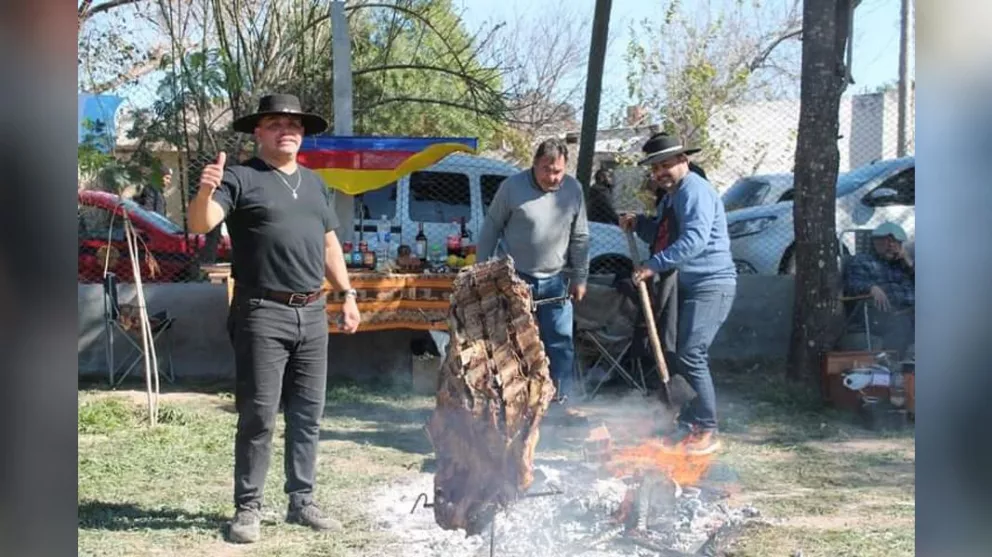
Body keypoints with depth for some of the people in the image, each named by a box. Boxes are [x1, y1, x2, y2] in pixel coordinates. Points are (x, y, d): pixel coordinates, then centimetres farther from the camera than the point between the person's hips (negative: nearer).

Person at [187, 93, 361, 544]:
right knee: (258, 416, -4)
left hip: (312, 313, 6)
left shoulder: (314, 183, 17)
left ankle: (301, 501, 20)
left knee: (308, 414, 10)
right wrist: (206, 191, -37)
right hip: (263, 314, -6)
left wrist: (346, 293, 19)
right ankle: (247, 508, 5)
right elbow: (201, 225, -16)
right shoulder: (241, 177, -3)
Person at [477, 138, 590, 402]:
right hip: (517, 279, -3)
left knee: (561, 342, 3)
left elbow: (579, 238, 6)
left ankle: (560, 399, 12)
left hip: (555, 281, 3)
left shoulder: (573, 190, -2)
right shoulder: (512, 187, -11)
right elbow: (491, 229, -2)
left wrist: (580, 278, 7)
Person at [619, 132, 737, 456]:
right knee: (681, 357, 12)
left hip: (710, 285, -11)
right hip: (687, 286, 11)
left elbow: (694, 239, -27)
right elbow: (664, 236, 28)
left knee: (691, 356, -16)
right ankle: (687, 427, 20)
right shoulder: (672, 196, 19)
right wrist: (639, 224, 10)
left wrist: (656, 265, -29)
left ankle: (707, 433, -11)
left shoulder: (694, 190, -14)